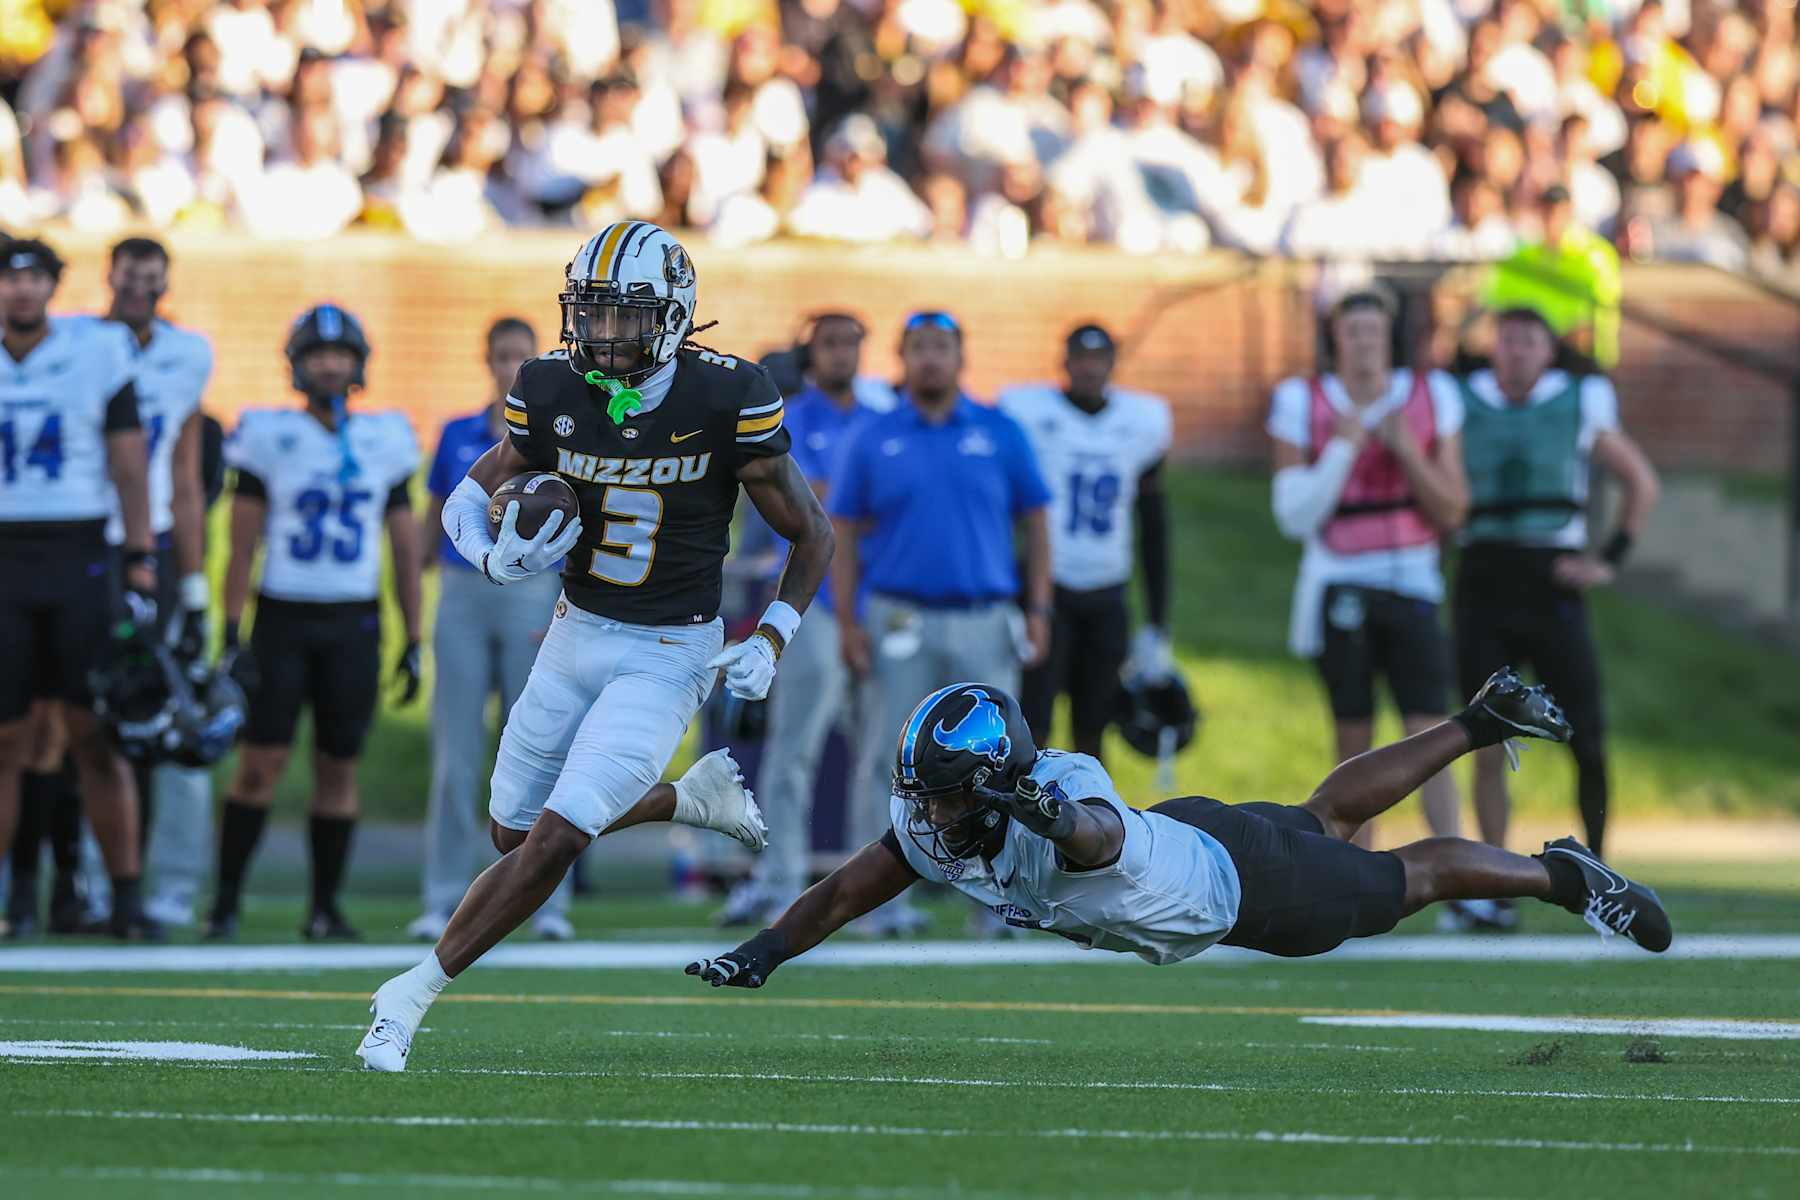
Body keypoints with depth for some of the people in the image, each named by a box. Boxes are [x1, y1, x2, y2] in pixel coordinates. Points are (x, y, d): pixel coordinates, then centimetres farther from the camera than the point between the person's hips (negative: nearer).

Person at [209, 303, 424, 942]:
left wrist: (414, 643, 9)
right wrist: (232, 633, -7)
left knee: (339, 768, 2)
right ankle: (226, 900, -1)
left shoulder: (386, 441, 6)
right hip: (283, 617, -2)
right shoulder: (269, 436, -1)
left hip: (355, 624, 2)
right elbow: (242, 543, -1)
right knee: (261, 762, -7)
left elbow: (405, 550, 11)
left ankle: (325, 906, 10)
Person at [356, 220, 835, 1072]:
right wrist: (499, 558, -18)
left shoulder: (726, 402, -17)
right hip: (577, 636, 5)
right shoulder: (553, 393, -8)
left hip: (669, 654, -5)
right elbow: (469, 498, 4)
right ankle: (694, 797, 35)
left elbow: (812, 534, -5)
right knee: (514, 832, 15)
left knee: (554, 840, -15)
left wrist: (770, 641, -14)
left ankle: (415, 994, -5)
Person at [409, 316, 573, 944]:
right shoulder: (458, 437, 9)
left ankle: (547, 902, 5)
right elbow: (431, 522, 15)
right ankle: (441, 901, 6)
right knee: (455, 756, 2)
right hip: (462, 593, 2)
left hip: (530, 593, -2)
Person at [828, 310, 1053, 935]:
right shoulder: (871, 440, 7)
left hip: (986, 622, 1)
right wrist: (847, 622, -3)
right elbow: (844, 537, 6)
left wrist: (1038, 610, 0)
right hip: (901, 620, -1)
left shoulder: (1001, 434, 8)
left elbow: (1035, 525, 9)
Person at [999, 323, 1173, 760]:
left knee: (1091, 733, 6)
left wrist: (1157, 624, 11)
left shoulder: (1142, 423, 7)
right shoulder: (1027, 413, -6)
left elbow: (1153, 530, 12)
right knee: (1031, 732, -11)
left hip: (1106, 598, 4)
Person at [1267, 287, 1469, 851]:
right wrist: (1342, 449, -14)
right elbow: (1295, 515, -6)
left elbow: (1451, 511, 2)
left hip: (1412, 589, 1)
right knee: (1354, 746, 3)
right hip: (1339, 587, 0)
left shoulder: (1429, 398, 3)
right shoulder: (1304, 404, -1)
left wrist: (1407, 452, -11)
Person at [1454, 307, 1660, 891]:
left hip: (1554, 589, 0)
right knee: (1487, 748, -5)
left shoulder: (1581, 406, 5)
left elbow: (1642, 482, 15)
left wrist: (1611, 559, 5)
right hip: (1484, 588, 0)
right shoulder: (1461, 406, 7)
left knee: (1587, 742, -5)